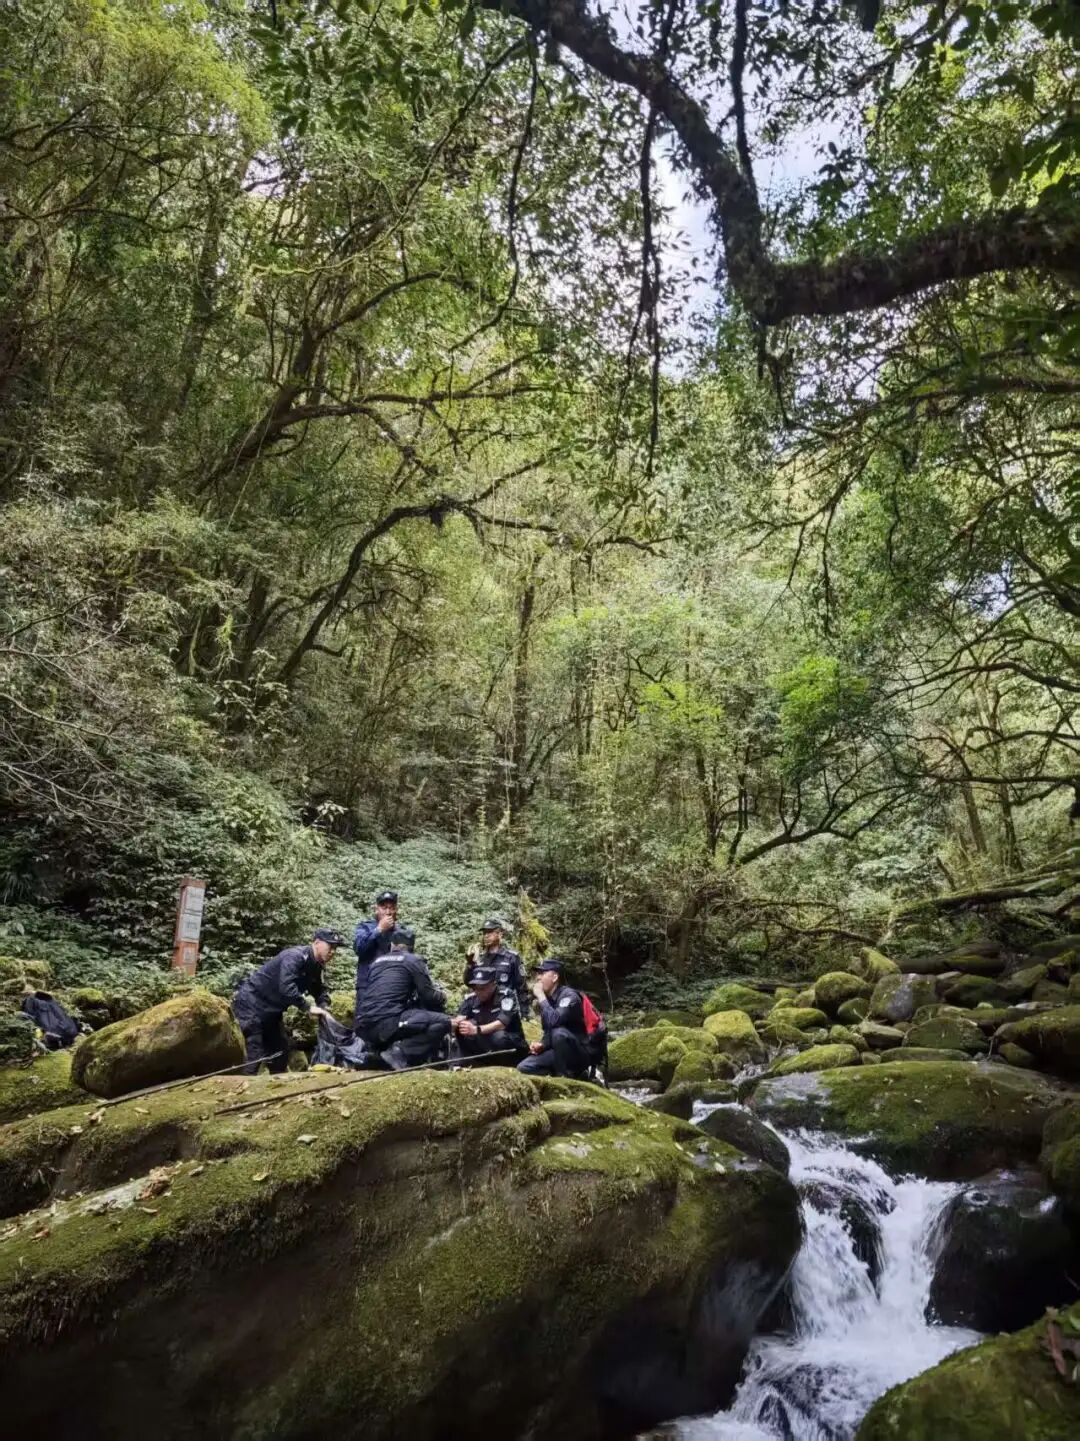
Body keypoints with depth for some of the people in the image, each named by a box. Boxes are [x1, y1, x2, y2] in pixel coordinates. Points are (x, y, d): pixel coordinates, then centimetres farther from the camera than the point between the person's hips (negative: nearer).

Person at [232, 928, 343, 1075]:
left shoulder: (316, 967, 4)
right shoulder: (295, 956, -25)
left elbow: (320, 991, 12)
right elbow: (286, 987, -37)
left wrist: (325, 1009, -9)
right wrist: (308, 1008, -32)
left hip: (271, 1009, 10)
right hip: (251, 1003, -10)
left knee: (280, 1051, 13)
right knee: (256, 1054, -13)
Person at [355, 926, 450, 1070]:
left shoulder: (377, 961, 23)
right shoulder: (414, 960, 6)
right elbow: (430, 997, 3)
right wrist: (442, 997, 26)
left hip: (364, 1028, 7)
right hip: (387, 1023, -7)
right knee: (443, 1022, -3)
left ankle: (378, 1051, 11)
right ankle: (401, 1052, -13)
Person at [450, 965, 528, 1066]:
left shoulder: (506, 997, -20)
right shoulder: (471, 999, -4)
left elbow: (501, 1024, -34)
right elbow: (459, 1019, -15)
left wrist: (477, 1030, -50)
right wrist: (453, 1023, -41)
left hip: (513, 1047, -5)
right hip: (487, 1044, 5)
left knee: (499, 1036, -36)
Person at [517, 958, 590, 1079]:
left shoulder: (569, 996, -17)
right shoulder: (547, 999, 7)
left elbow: (554, 1021, -35)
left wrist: (540, 997, -22)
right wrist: (542, 1045, -4)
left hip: (580, 1053, -8)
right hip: (558, 1052, 8)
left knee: (559, 1033, -36)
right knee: (523, 1067, -7)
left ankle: (566, 1077, -16)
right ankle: (573, 1073, -2)